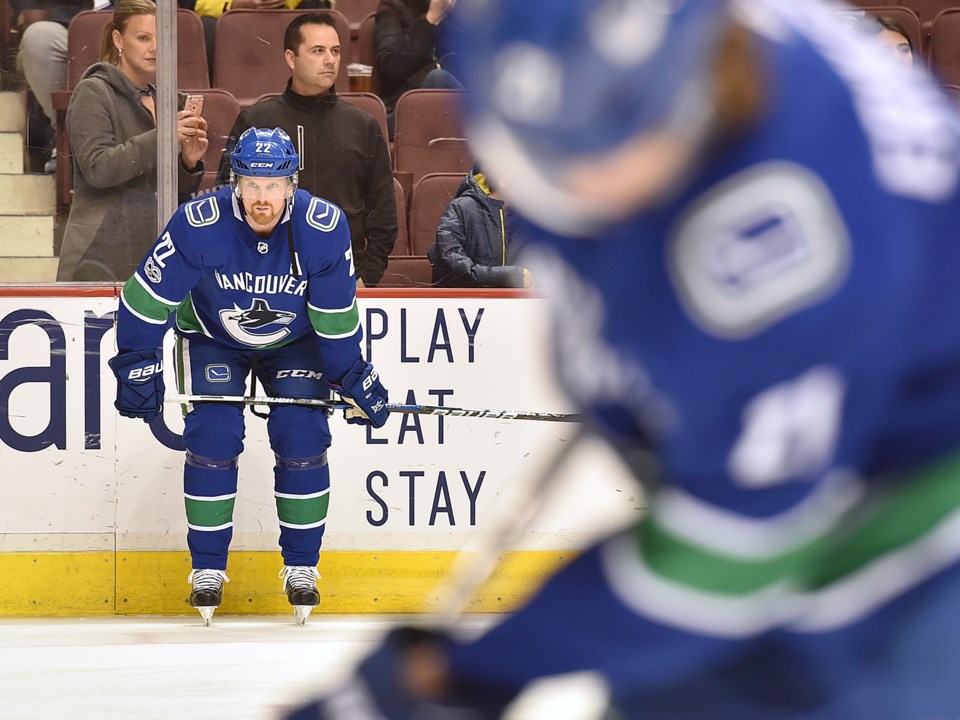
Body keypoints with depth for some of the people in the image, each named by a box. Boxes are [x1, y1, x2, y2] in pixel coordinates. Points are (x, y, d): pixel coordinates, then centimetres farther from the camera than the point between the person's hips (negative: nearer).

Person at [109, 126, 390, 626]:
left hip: (294, 343, 1)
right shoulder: (198, 225, -32)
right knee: (212, 438, -16)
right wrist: (137, 367, -19)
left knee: (302, 439, -13)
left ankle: (301, 567, 3)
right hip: (212, 338, -1)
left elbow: (337, 317, -14)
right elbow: (145, 298, -20)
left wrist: (354, 378, -10)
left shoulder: (323, 226, -28)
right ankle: (208, 569, -1)